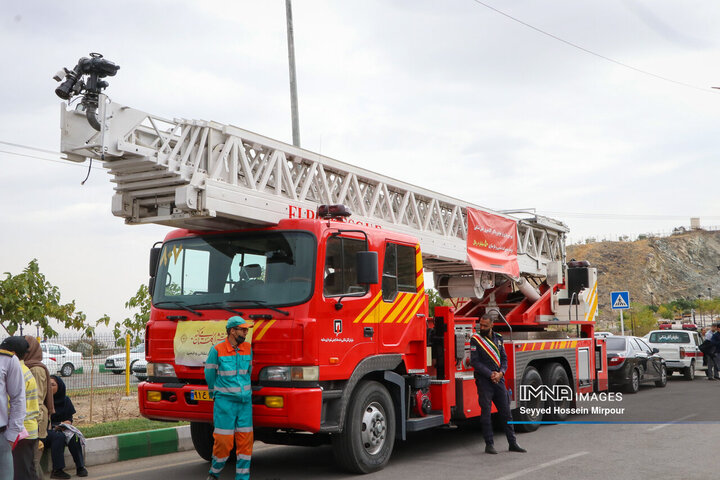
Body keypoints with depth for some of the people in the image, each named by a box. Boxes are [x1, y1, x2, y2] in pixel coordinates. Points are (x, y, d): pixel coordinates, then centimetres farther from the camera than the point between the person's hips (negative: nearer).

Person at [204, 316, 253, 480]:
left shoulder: (247, 348, 5)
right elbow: (209, 374, 5)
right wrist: (215, 394, 17)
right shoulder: (217, 350, -8)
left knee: (245, 439, 2)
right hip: (225, 401, -4)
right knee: (223, 440, -4)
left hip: (245, 400, 4)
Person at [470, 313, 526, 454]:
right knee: (486, 413, -2)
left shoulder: (498, 338, 10)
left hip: (499, 380, 5)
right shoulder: (475, 339, -4)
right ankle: (489, 444, 5)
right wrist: (490, 374, -15)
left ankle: (512, 443, 15)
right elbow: (474, 361, -9)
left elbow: (504, 358, 11)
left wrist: (501, 372, -7)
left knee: (506, 412, 7)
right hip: (484, 381, -4)